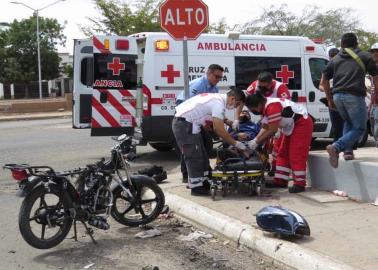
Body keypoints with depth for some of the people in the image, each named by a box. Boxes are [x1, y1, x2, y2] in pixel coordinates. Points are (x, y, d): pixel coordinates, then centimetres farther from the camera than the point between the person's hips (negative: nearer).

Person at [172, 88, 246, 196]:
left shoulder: (217, 97, 12)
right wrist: (236, 143, -13)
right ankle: (196, 187, 3)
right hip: (185, 125, -11)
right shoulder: (219, 103, -18)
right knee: (194, 157, -5)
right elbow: (219, 129, -21)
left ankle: (203, 182, 25)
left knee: (201, 155, 16)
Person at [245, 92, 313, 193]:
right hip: (291, 127, 11)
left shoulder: (272, 106, -29)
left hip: (302, 123, -11)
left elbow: (272, 130, -26)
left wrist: (256, 142, -18)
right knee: (283, 153, 10)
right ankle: (280, 181, 14)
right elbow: (265, 128, 7)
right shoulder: (265, 107, 3)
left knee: (296, 156, -12)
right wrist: (255, 140, -4)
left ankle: (299, 184, -8)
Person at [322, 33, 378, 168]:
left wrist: (330, 100, 23)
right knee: (359, 128, 1)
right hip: (354, 96, -5)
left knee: (348, 122, 26)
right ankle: (336, 147, -18)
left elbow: (325, 80, 16)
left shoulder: (335, 59, 18)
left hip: (337, 96, 5)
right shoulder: (364, 56, 10)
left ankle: (347, 150, 12)